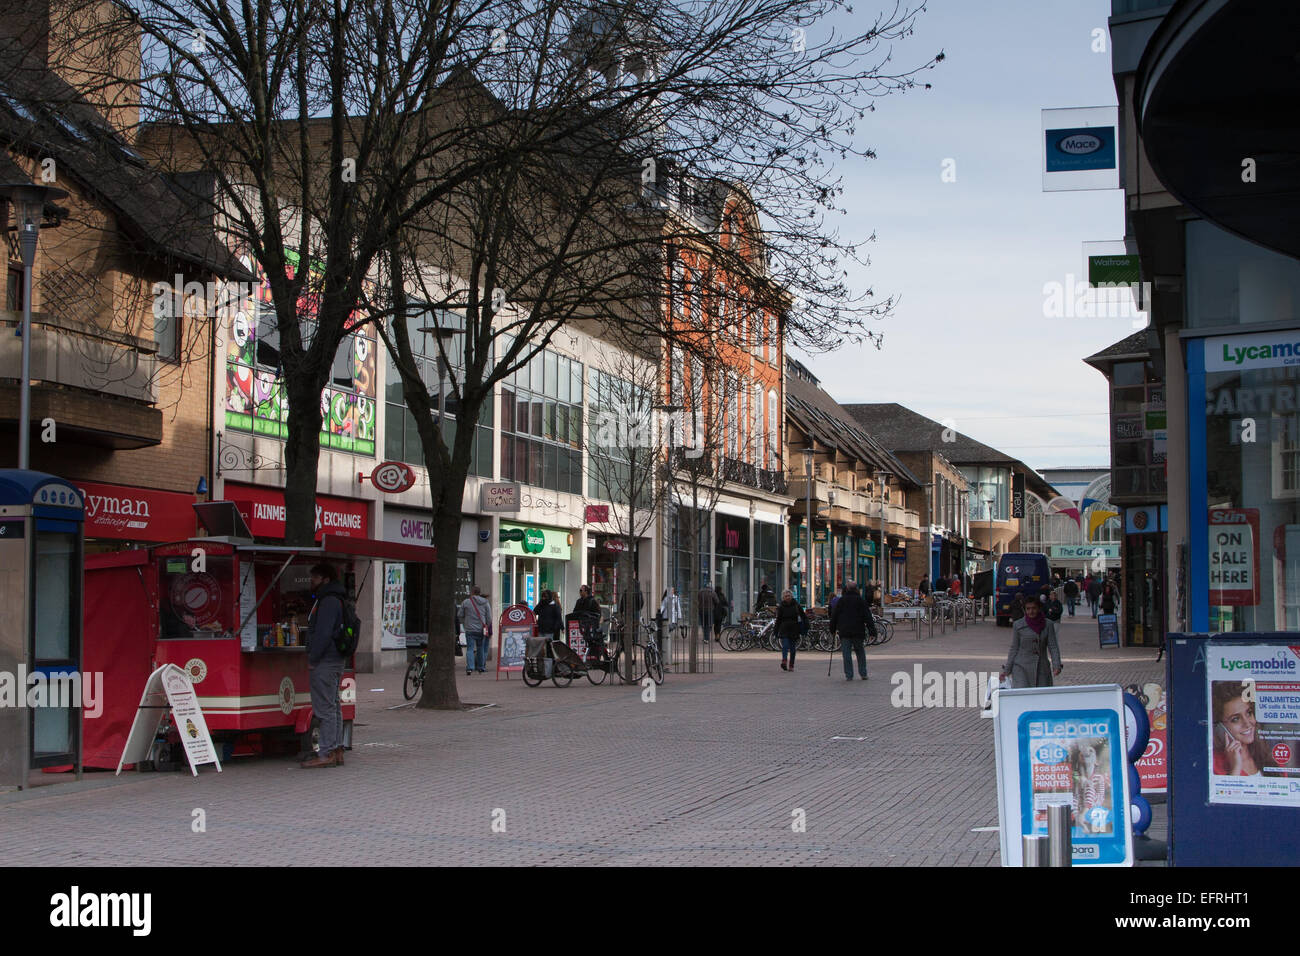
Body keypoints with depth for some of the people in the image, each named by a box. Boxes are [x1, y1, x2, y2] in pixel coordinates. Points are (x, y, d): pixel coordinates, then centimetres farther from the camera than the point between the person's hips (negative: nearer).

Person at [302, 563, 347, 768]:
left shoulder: (329, 602, -14)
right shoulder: (333, 600, 20)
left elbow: (323, 634, -21)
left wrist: (312, 660, -17)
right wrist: (313, 659, 19)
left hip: (325, 663, -11)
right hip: (335, 661, 11)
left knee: (325, 708, -9)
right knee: (332, 707, 13)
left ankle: (327, 754, -9)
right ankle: (337, 751, 16)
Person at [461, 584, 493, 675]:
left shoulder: (465, 602, -1)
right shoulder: (485, 603, 3)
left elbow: (461, 616, 7)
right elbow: (489, 618, 5)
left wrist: (465, 625, 22)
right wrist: (486, 627, 19)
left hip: (470, 630, -2)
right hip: (481, 630, 2)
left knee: (470, 648, -2)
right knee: (481, 648, 15)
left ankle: (470, 667, -17)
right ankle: (481, 667, 22)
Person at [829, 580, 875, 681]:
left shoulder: (841, 601, 4)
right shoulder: (861, 601, 1)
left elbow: (834, 616, 7)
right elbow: (868, 617, -1)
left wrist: (833, 629, 16)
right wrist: (872, 630, 0)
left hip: (844, 632, 0)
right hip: (858, 631, 0)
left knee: (846, 653, 0)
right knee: (860, 652, 12)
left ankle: (848, 675, -4)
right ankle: (863, 673, 10)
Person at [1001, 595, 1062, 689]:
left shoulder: (1048, 625, 4)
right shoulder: (1018, 625, 1)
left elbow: (1053, 647, 1)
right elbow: (1014, 649, 6)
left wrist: (1056, 665, -14)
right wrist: (1007, 669, 1)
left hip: (1042, 669, 2)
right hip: (1021, 668, -2)